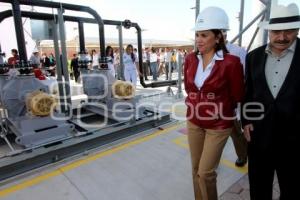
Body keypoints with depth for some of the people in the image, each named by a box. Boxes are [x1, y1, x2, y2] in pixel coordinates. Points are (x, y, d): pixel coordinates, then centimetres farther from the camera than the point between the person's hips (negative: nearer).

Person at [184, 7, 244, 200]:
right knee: (196, 169, 16)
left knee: (206, 172, 1)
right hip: (194, 121, 5)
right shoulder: (190, 59, -2)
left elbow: (237, 96, -5)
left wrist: (218, 108, 7)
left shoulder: (231, 62, -18)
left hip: (218, 125, -5)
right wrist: (197, 104, 9)